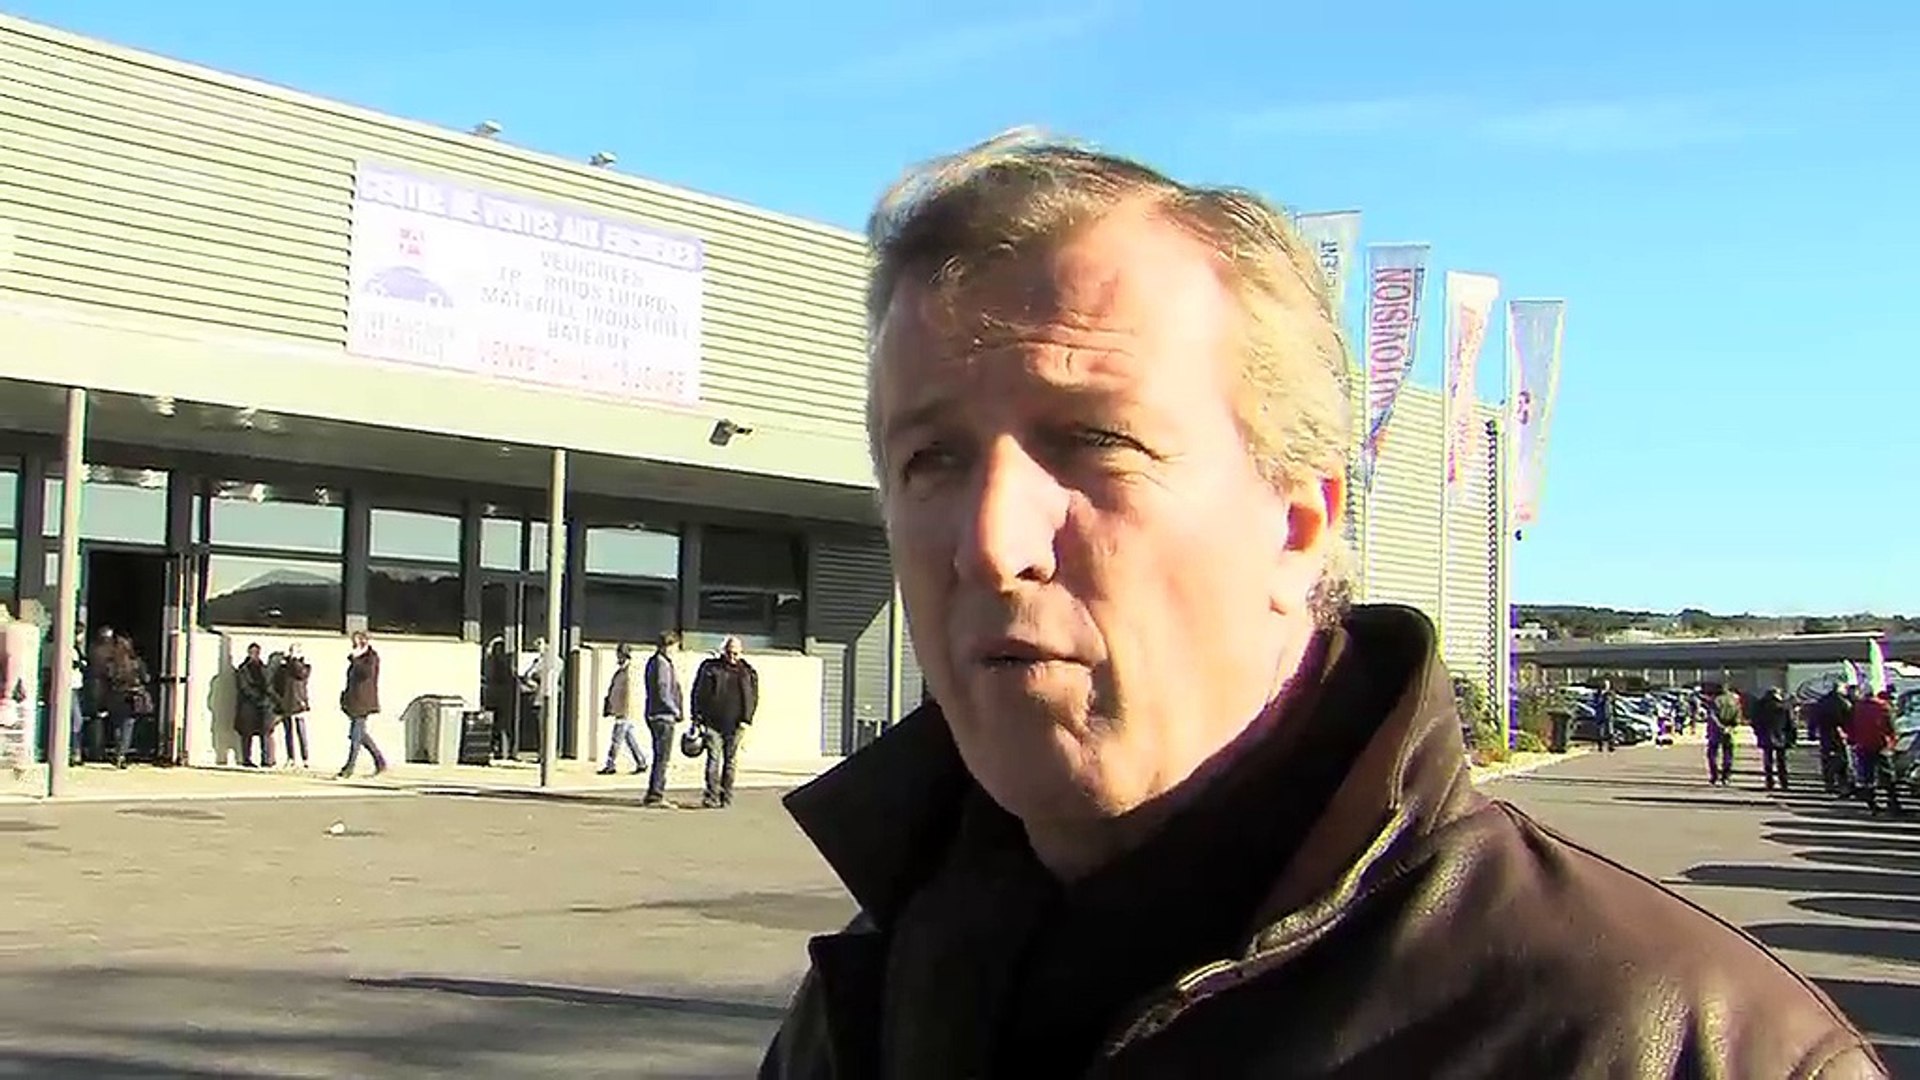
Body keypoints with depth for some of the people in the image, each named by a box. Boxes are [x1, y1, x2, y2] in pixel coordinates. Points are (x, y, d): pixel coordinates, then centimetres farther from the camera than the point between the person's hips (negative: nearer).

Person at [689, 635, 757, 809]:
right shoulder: (710, 668, 3)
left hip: (734, 725, 2)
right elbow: (699, 694, 5)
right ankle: (711, 797, -9)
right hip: (712, 723, -2)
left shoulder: (747, 672, 8)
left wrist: (746, 720, 0)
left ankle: (726, 797, 12)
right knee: (714, 759, -8)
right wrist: (698, 717, 0)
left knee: (730, 761, 6)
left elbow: (753, 697, 10)